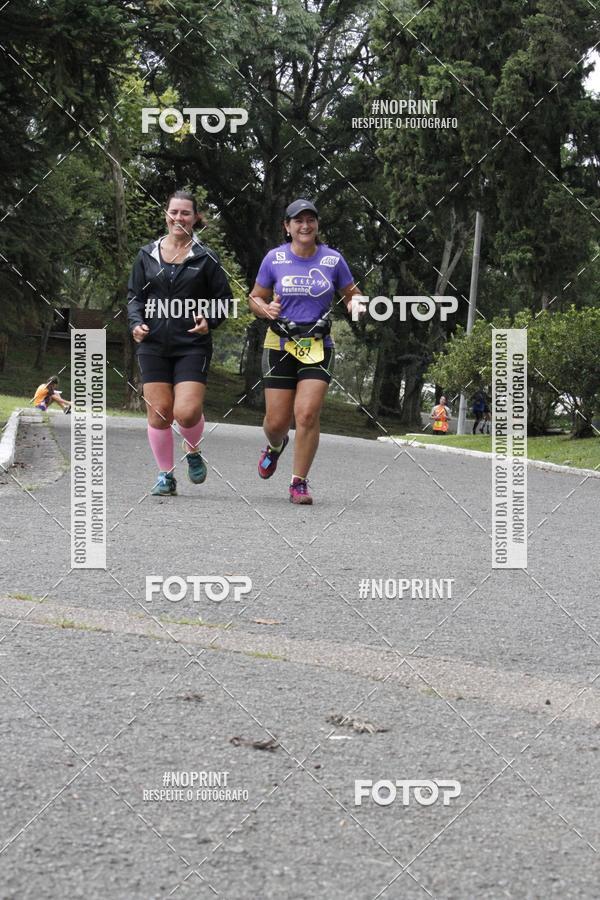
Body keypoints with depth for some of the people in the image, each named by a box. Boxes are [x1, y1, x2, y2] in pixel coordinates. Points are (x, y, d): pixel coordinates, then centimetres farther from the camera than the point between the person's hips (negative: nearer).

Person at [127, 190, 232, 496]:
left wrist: (209, 321, -11)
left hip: (192, 347, -2)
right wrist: (136, 322, -4)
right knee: (159, 412, 0)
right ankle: (165, 475, 15)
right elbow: (134, 295, 14)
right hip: (153, 345, 2)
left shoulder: (205, 258, 2)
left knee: (187, 412, -15)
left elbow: (224, 299, 8)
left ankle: (193, 453, 18)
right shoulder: (147, 255, 9)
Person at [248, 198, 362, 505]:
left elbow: (350, 294, 12)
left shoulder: (333, 259, 1)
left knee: (307, 414, -15)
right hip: (280, 345, 0)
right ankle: (276, 446, 40)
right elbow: (255, 298, 10)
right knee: (277, 421, 2)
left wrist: (356, 304, -11)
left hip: (318, 347, 0)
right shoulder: (274, 259, 1)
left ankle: (299, 483, -2)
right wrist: (265, 309, -12)